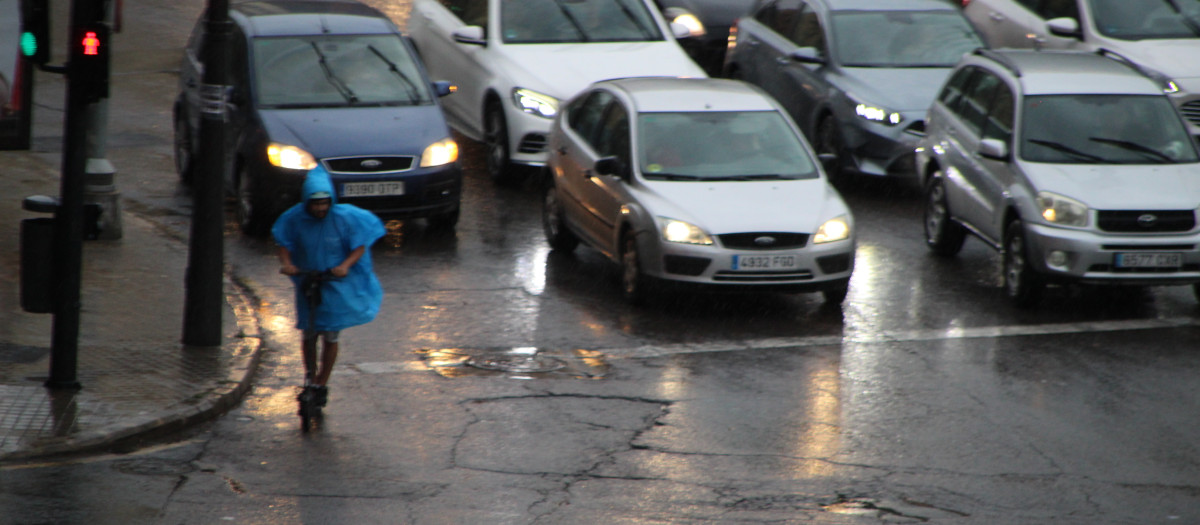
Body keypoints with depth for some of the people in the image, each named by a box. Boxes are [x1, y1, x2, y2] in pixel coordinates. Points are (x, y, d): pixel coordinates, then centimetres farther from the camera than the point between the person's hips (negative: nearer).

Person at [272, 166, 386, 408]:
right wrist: (286, 262, -17)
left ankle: (322, 385, 15)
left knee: (330, 336, 0)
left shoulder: (345, 217, -16)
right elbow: (284, 243, 2)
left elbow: (360, 246, -10)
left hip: (337, 286, -2)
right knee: (309, 334, 7)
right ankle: (310, 374, 31)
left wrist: (346, 265, -27)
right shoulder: (295, 218, -10)